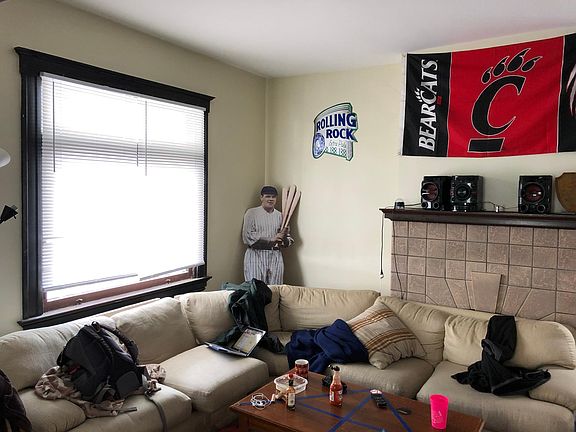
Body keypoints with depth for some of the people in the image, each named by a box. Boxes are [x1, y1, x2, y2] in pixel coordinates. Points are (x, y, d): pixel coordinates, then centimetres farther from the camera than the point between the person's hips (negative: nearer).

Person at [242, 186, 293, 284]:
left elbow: (288, 242, 14)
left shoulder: (280, 215, 13)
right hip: (256, 255, -3)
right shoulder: (252, 213, 3)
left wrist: (285, 237, -11)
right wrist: (271, 239, -14)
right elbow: (247, 236, -8)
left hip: (275, 257, 3)